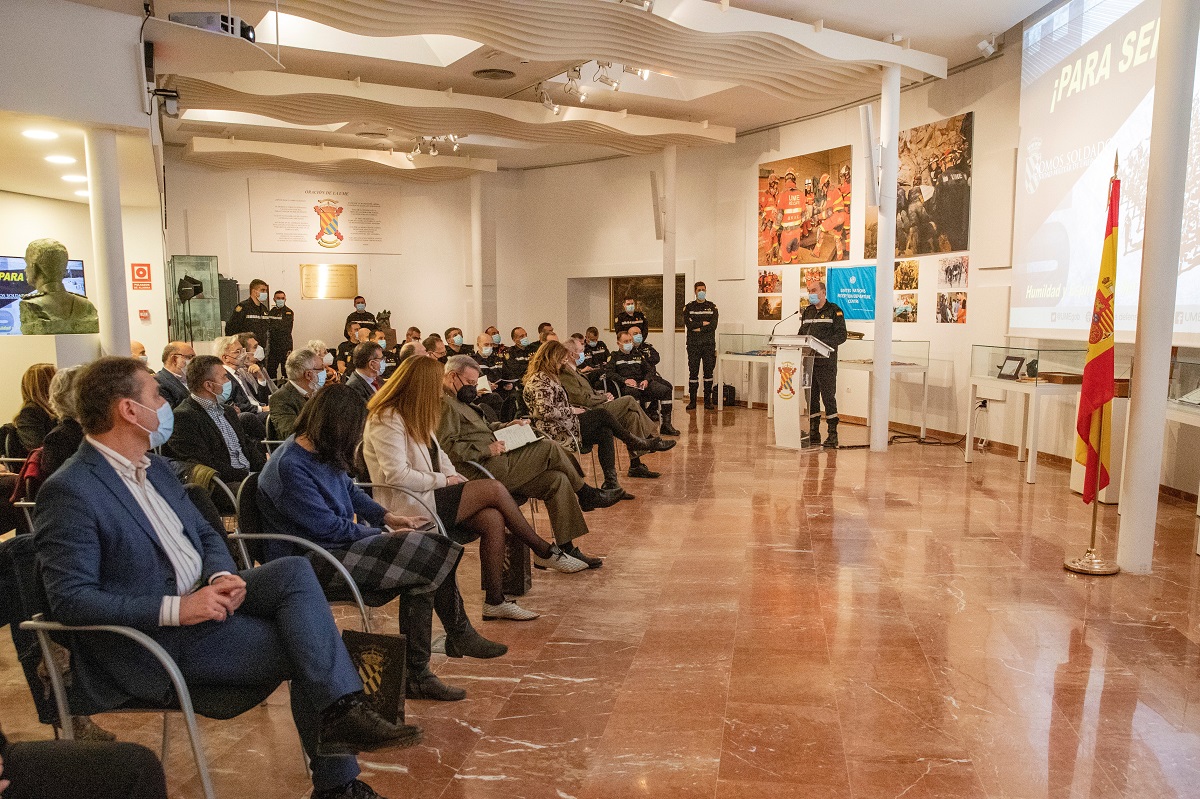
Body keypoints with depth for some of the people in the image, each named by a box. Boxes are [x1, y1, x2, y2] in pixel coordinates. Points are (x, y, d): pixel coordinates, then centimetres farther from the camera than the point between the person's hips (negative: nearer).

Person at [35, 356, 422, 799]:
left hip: (201, 597, 7)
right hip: (154, 638, -7)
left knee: (295, 571, -18)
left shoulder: (154, 467, 12)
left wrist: (221, 577, -7)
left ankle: (339, 724, -21)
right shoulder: (69, 491, -15)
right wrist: (176, 609, -27)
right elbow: (70, 599, -21)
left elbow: (206, 534, 16)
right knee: (305, 646, -17)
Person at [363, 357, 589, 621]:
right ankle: (546, 552, -1)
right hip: (406, 508, -9)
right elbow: (397, 475, -23)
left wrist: (460, 481, 0)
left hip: (425, 497, 9)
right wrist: (445, 480, -14)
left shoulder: (413, 416, 15)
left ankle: (495, 601, -10)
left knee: (493, 518, -16)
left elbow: (439, 459, 17)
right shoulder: (386, 420, -15)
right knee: (494, 489, -18)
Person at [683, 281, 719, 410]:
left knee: (708, 372, 0)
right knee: (693, 372, -2)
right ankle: (692, 401, 2)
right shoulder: (688, 307, 9)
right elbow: (688, 324, -6)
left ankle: (708, 401, 5)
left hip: (709, 344, 0)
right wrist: (704, 323, -6)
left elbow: (713, 325, -4)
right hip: (693, 344, 0)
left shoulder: (712, 307, 9)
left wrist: (698, 328, -8)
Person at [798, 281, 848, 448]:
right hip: (809, 360, 6)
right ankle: (813, 433, 15)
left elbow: (841, 335, -8)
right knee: (811, 397, 8)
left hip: (826, 361, -6)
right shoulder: (807, 312, 16)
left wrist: (823, 343, -22)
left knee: (828, 397, -5)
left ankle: (832, 434, 1)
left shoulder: (834, 310, -2)